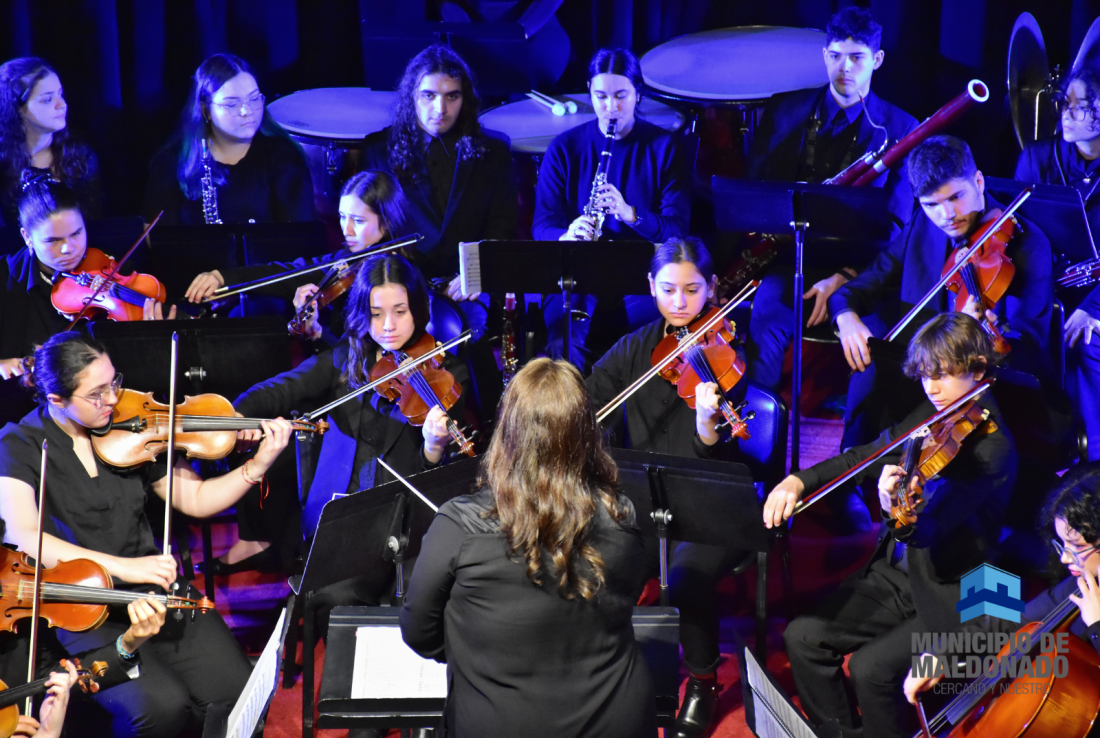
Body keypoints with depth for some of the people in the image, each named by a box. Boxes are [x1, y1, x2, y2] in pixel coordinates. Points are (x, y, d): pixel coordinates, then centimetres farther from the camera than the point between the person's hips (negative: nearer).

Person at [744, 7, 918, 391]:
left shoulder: (898, 129, 5)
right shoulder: (785, 110, 11)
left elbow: (896, 225, -1)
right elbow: (753, 184, 12)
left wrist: (844, 276, -15)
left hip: (854, 265, -1)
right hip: (787, 255, 1)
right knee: (766, 319, -31)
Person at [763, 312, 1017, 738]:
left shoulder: (992, 448, -19)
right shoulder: (929, 417, 5)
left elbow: (929, 529, -29)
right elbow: (861, 459, 13)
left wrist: (898, 513, -51)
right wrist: (799, 481, -3)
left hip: (950, 599, -8)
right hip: (896, 574, 8)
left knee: (871, 668, -26)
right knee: (802, 637, -6)